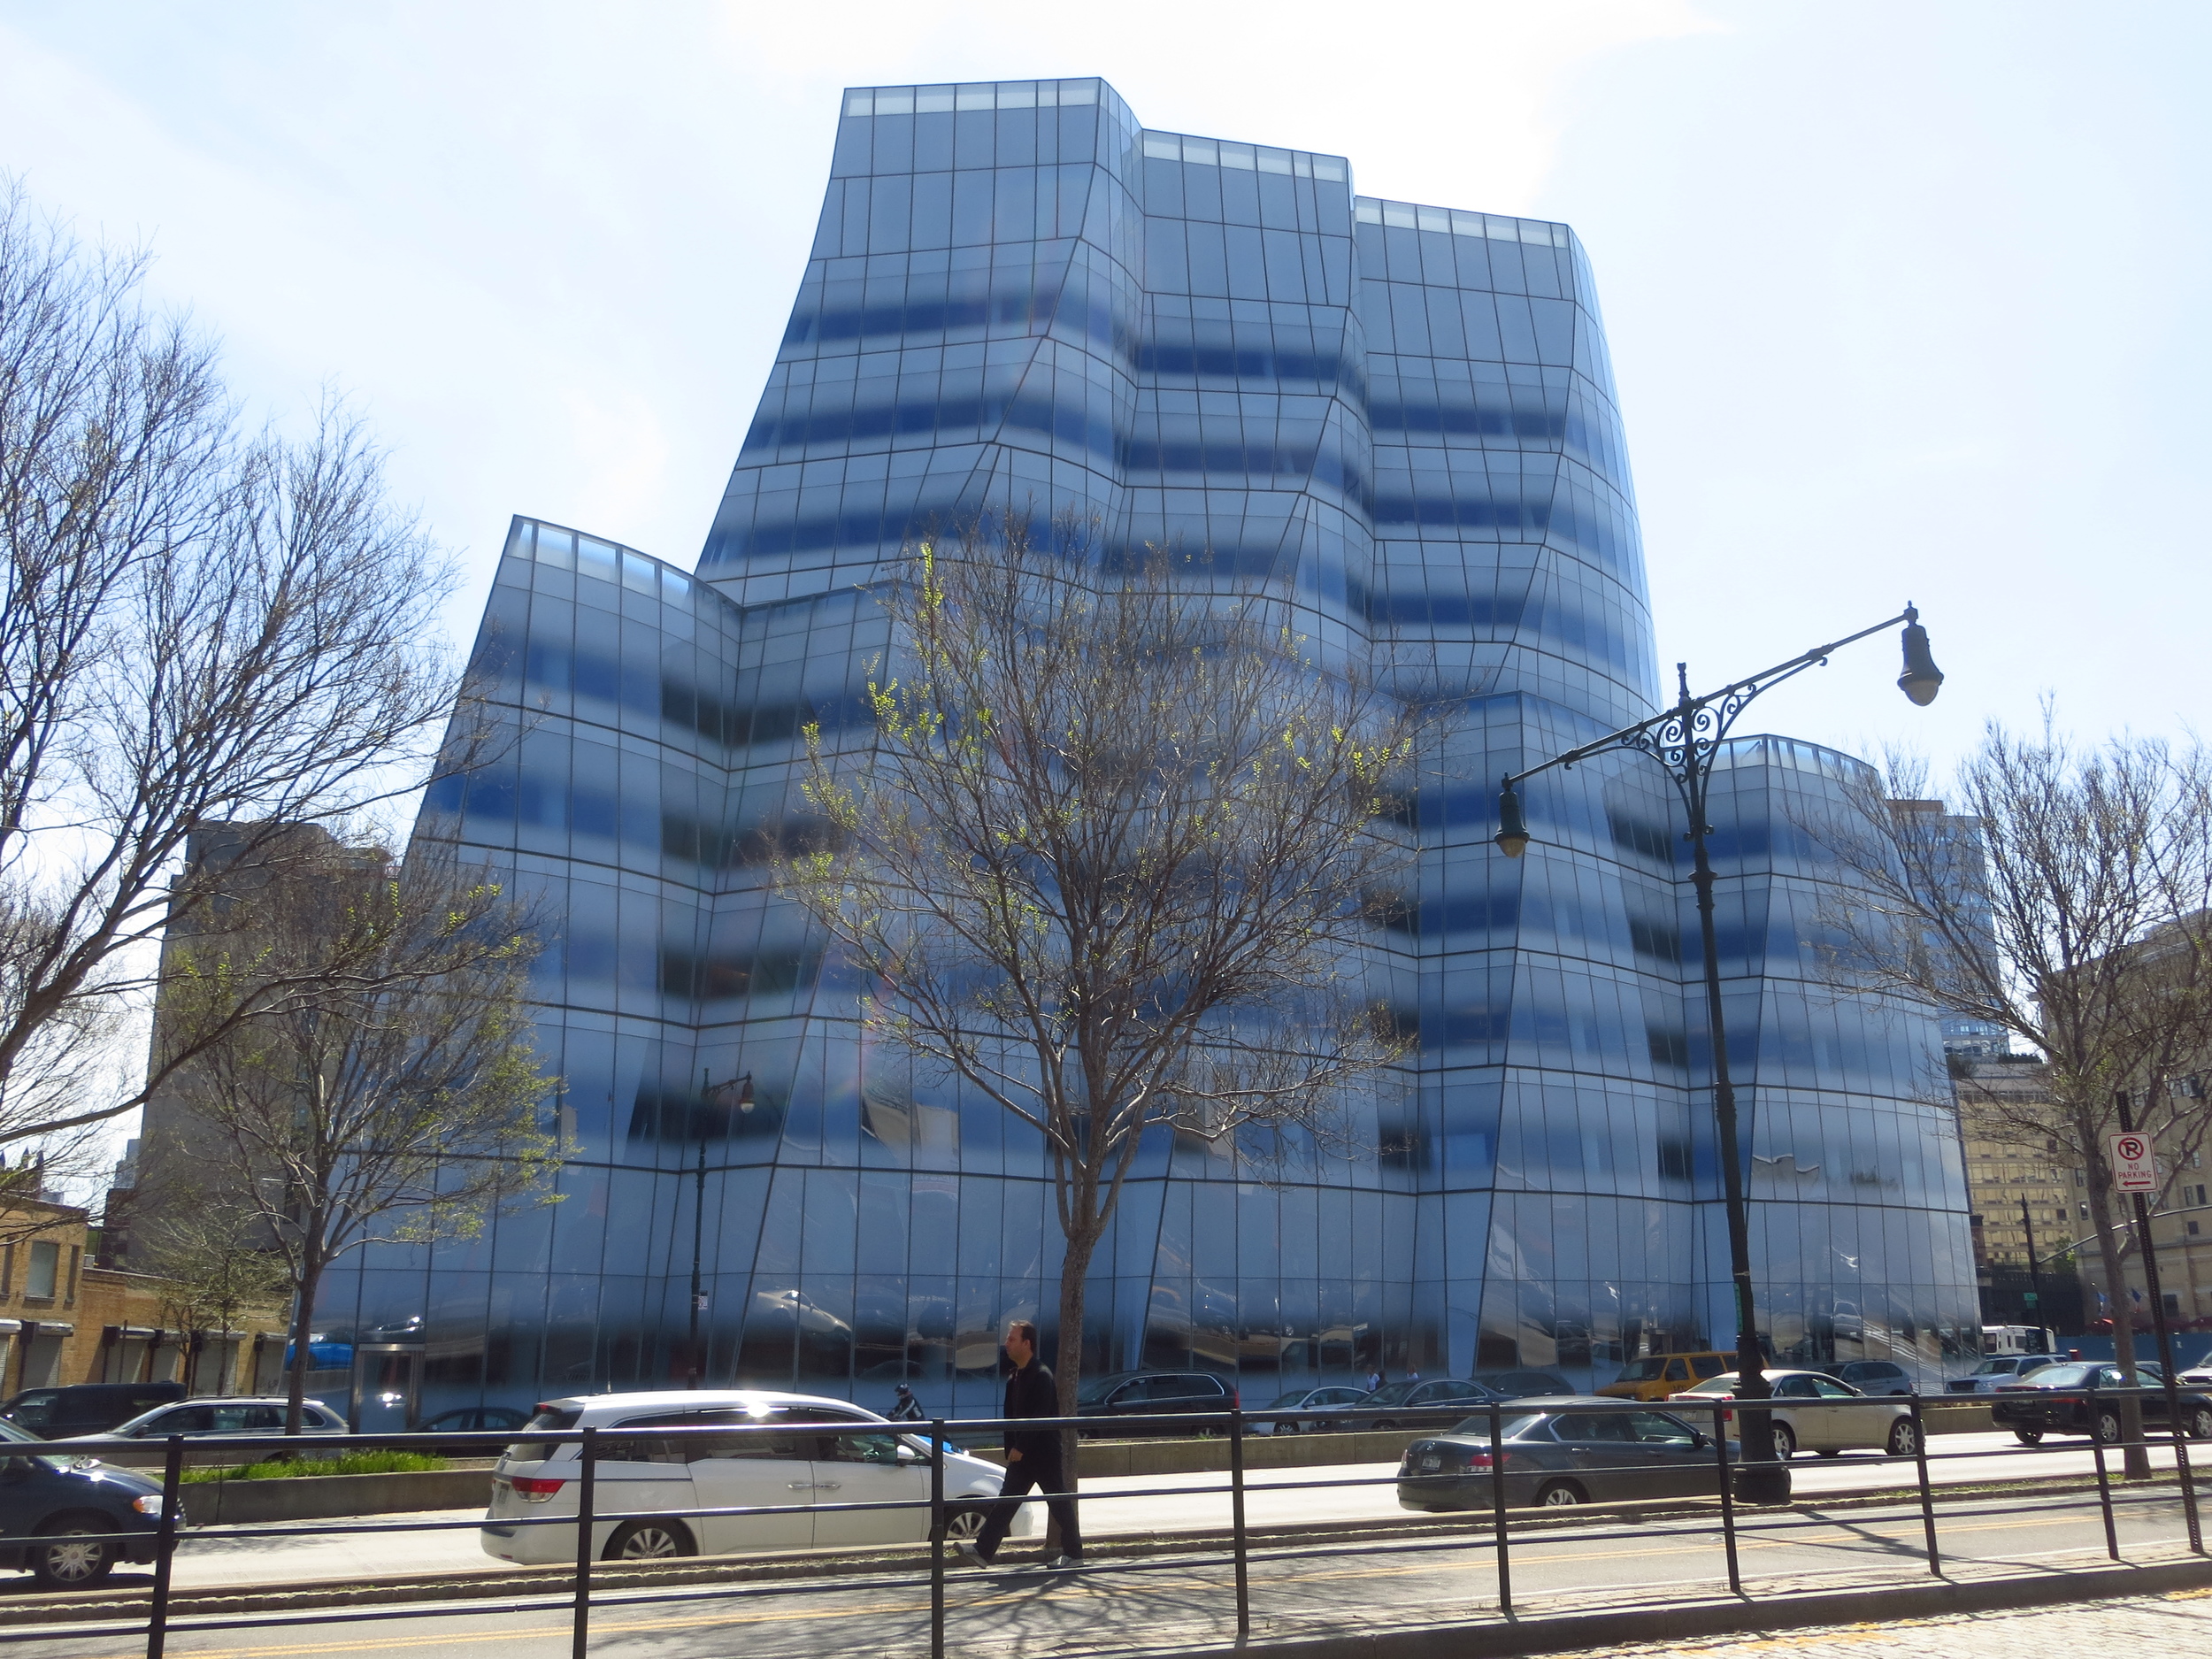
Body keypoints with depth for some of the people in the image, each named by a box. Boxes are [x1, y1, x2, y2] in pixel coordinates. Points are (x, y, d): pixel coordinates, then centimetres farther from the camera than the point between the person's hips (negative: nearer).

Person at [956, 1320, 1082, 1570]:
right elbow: (1011, 1416, 14)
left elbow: (1041, 1417, -22)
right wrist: (1011, 1449, 8)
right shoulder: (1014, 1377, 10)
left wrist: (1020, 1447, -21)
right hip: (1021, 1453, 8)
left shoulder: (1041, 1377, -16)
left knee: (1059, 1502, 2)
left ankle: (1073, 1554, 13)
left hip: (1044, 1453, -8)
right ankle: (983, 1551, 1)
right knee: (1006, 1500, 3)